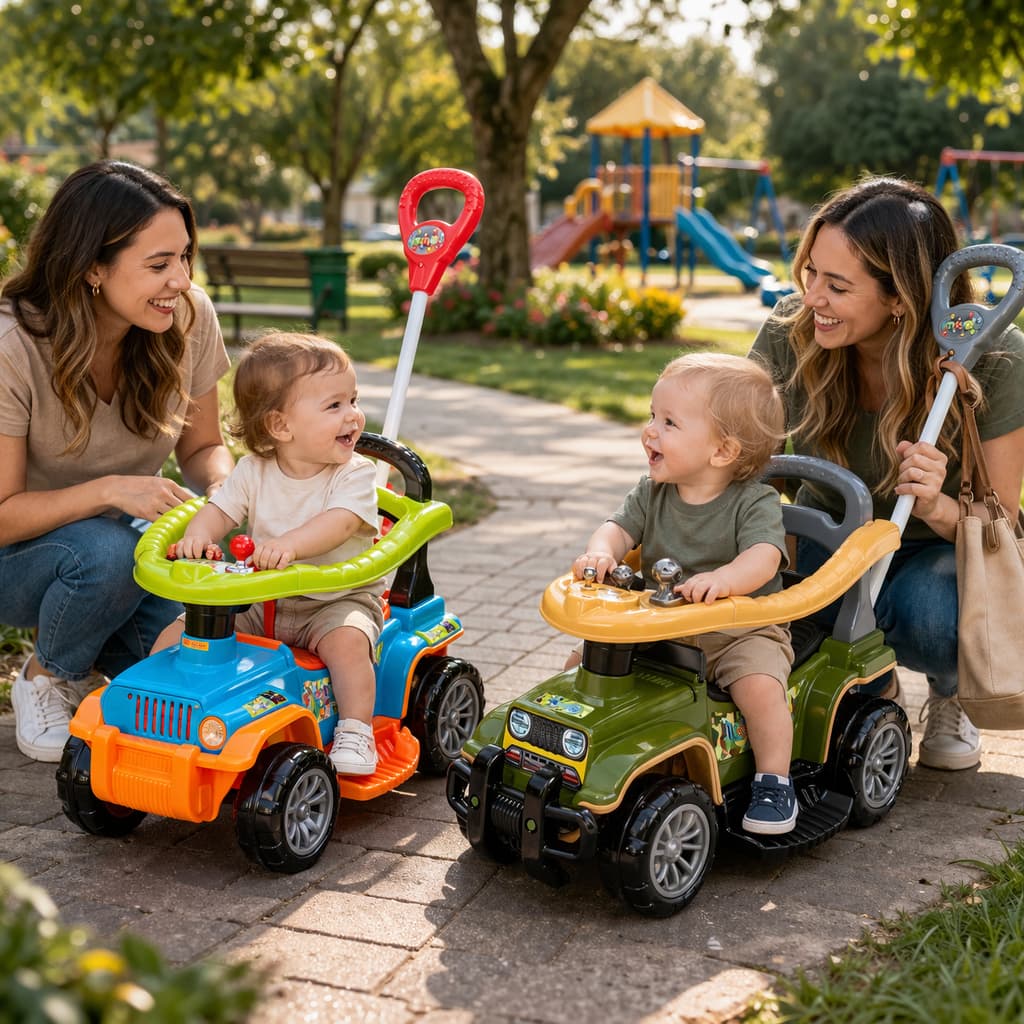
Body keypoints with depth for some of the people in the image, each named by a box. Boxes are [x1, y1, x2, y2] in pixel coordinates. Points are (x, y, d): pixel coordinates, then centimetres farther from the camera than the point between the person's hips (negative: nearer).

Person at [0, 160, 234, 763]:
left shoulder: (189, 318, -14)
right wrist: (109, 490, -36)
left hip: (129, 531, 3)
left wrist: (225, 489, -24)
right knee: (106, 553, -37)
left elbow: (203, 447, 0)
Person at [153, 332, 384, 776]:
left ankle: (355, 731, -24)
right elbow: (219, 509, -5)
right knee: (176, 634, -7)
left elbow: (339, 523, -28)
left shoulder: (355, 474, -11)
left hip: (337, 600, -3)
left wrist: (290, 543, -46)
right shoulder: (254, 472, -1)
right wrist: (198, 535, -30)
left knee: (347, 639, -36)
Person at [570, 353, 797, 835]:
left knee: (760, 686, -32)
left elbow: (763, 557, -30)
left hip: (740, 630, -5)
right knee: (584, 660, -4)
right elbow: (620, 526, -6)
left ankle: (773, 781, -11)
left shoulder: (755, 502, -15)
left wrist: (723, 579, -51)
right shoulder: (652, 493, 3)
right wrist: (600, 552, -31)